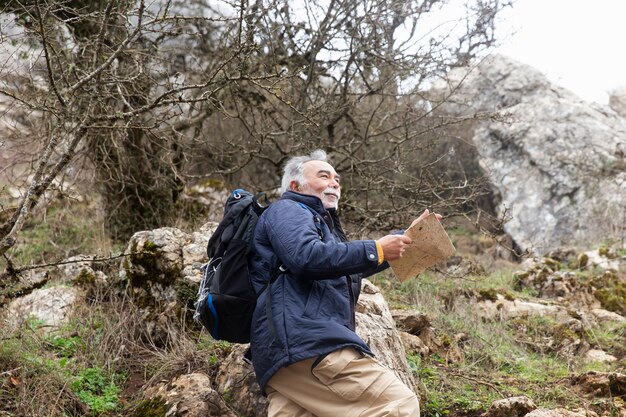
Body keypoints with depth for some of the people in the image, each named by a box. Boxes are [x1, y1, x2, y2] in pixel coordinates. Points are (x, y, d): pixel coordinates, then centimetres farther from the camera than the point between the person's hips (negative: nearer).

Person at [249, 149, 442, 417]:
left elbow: (352, 268, 43)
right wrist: (377, 249, -9)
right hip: (304, 340, -10)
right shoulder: (287, 210, 7)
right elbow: (305, 257, -14)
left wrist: (408, 235, 40)